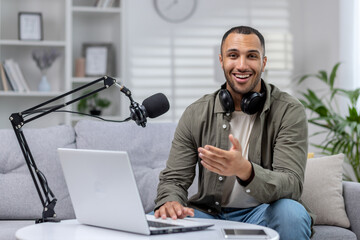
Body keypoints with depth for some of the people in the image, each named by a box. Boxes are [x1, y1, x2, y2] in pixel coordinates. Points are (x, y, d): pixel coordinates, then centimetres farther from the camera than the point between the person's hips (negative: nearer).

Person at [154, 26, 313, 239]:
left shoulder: (289, 111, -9)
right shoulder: (196, 115, 0)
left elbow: (292, 186, -20)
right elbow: (174, 179, 1)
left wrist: (244, 170, -40)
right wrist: (170, 203, -25)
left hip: (262, 213, -1)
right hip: (209, 213, 1)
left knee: (291, 212, -35)